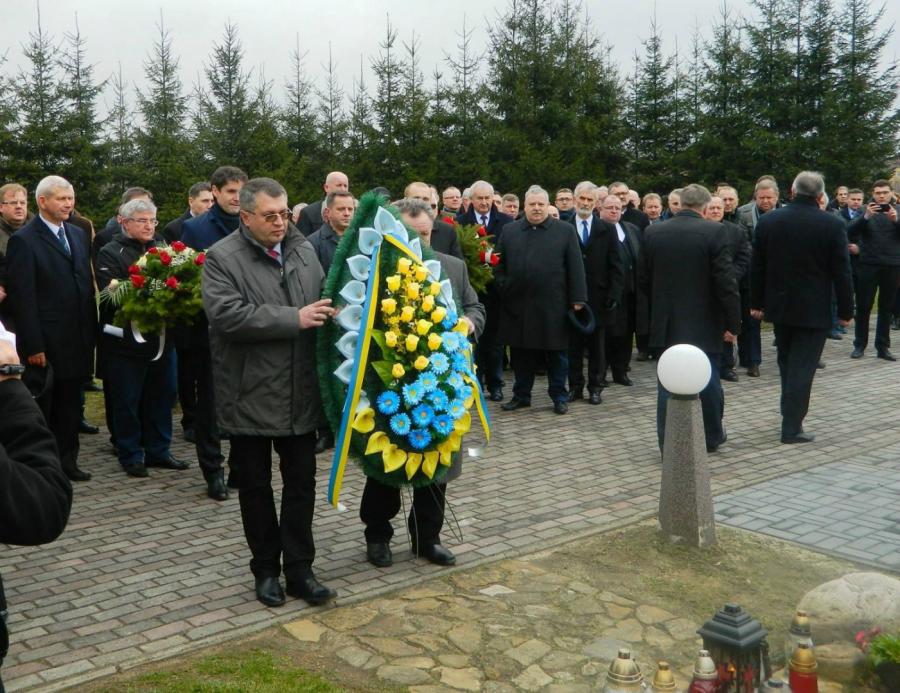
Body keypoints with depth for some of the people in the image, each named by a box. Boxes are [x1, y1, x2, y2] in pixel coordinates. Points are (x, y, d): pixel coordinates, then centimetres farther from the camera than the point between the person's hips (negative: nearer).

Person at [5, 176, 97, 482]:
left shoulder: (78, 235, 11)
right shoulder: (23, 240, -9)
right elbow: (22, 297, -13)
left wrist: (91, 332, 8)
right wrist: (33, 346, -16)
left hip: (78, 339, 6)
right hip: (46, 343, -6)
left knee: (70, 405, 14)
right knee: (41, 407, 6)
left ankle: (67, 460, 24)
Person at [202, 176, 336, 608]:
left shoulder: (304, 250, 8)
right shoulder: (222, 258, -9)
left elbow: (324, 301, 21)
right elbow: (227, 314, -23)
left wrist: (329, 312, -2)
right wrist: (295, 318, -23)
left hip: (301, 394, 4)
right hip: (251, 397, -4)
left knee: (301, 484, 9)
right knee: (256, 487, 10)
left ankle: (299, 571, 20)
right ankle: (266, 570, 25)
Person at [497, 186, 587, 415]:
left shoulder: (565, 230, 3)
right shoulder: (509, 231, 9)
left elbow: (575, 267, 0)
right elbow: (499, 264, 12)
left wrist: (577, 299, -6)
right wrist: (503, 288, -1)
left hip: (553, 307, -2)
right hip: (518, 306, 2)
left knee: (556, 353, 6)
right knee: (520, 353, 10)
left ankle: (559, 396, 17)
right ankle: (521, 395, 22)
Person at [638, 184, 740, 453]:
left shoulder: (653, 233, 1)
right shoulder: (713, 232, -11)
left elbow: (643, 279, 8)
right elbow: (726, 282, -13)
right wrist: (732, 322, -6)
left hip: (665, 323, 3)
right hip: (704, 323, -2)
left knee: (668, 385, 7)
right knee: (708, 382, 14)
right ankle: (712, 437, 30)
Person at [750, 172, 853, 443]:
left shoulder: (768, 220, -3)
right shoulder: (832, 225, -11)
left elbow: (757, 266, 2)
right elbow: (841, 271, -9)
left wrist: (757, 302, 11)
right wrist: (845, 310, 0)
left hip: (779, 306, 4)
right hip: (814, 309, -4)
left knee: (786, 363, 19)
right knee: (802, 368, 0)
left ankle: (790, 415, 30)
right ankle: (792, 428, 1)